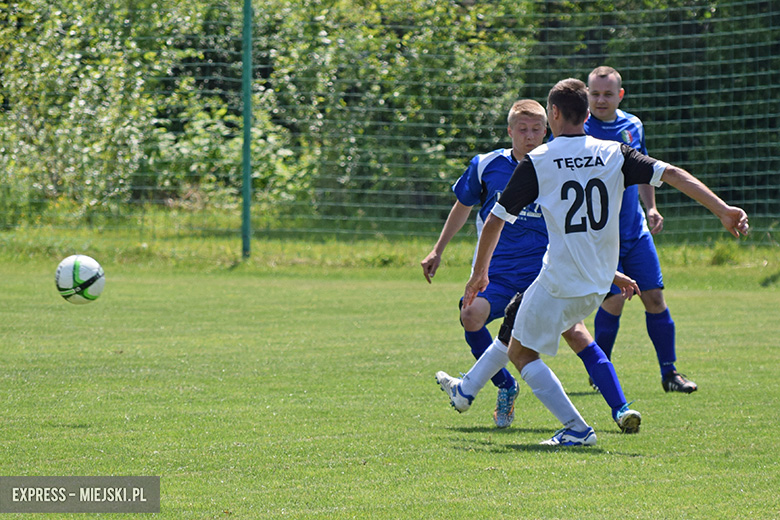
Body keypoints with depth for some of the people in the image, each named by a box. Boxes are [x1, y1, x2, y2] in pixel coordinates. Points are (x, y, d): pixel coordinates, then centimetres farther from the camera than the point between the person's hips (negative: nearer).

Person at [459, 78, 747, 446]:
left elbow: (494, 222, -1)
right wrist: (723, 210, -8)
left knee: (521, 353, 7)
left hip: (560, 283, -6)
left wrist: (479, 272, 12)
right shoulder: (614, 154, 2)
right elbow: (672, 174, -6)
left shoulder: (536, 161, -5)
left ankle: (576, 429, -5)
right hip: (600, 284, 6)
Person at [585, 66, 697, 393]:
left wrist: (651, 208, 12)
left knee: (654, 298, 1)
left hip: (636, 231, 5)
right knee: (613, 302, -10)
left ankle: (669, 373, 10)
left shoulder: (633, 126, 8)